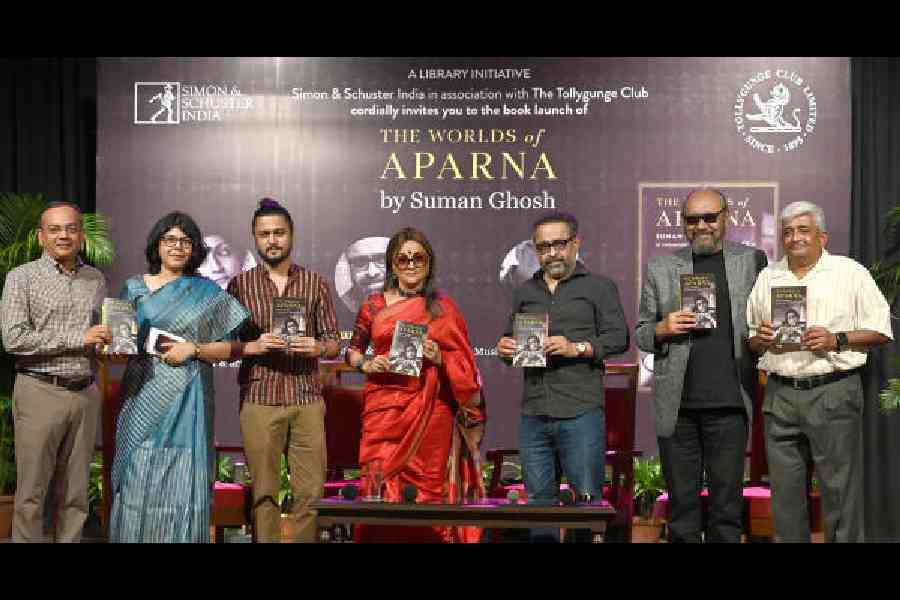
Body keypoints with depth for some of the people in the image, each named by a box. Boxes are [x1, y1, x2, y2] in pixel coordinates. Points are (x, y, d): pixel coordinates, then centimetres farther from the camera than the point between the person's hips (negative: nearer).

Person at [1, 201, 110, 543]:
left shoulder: (96, 280, 13)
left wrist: (109, 342, 3)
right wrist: (79, 338, -14)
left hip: (85, 394, 4)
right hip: (40, 392, -4)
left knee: (76, 495, 7)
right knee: (31, 495, -1)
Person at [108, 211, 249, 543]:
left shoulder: (208, 293, 5)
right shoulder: (134, 287, 10)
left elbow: (230, 348, 4)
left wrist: (194, 349, -11)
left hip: (186, 402, -1)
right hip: (143, 400, 2)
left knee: (181, 482, -3)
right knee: (138, 479, 0)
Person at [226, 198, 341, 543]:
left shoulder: (315, 283, 9)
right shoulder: (240, 285, 6)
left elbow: (334, 342, 10)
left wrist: (318, 347, -11)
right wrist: (254, 347, -15)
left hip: (307, 399, 1)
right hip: (259, 399, -1)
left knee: (311, 491, 1)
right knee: (264, 492, 2)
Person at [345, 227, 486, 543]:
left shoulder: (443, 308, 7)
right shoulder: (374, 305, 8)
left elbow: (463, 364, 10)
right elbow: (352, 350, 16)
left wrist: (438, 357, -9)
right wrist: (366, 364, -4)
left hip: (431, 411, 0)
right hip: (385, 407, 0)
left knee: (430, 487, -1)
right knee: (381, 487, -5)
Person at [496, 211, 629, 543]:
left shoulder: (600, 287, 7)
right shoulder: (525, 292, 20)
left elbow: (619, 338, -2)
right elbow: (511, 338, 23)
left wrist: (577, 348, -15)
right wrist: (505, 347, 0)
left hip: (581, 414, -4)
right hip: (533, 415, 4)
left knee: (587, 498, -2)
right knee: (539, 499, 8)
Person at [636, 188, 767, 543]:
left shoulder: (753, 261, 8)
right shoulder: (660, 268, 9)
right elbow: (641, 334, 11)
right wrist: (662, 329, -8)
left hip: (729, 403, 0)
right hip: (677, 404, 1)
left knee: (727, 501, 6)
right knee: (681, 500, 8)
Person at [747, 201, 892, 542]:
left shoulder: (850, 272, 2)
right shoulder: (767, 278, 14)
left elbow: (881, 331, -1)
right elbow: (751, 339, 19)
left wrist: (837, 340, -14)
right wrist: (759, 339, -3)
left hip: (833, 390, -4)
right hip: (780, 395, 4)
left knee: (840, 489, -1)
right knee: (785, 492, 8)